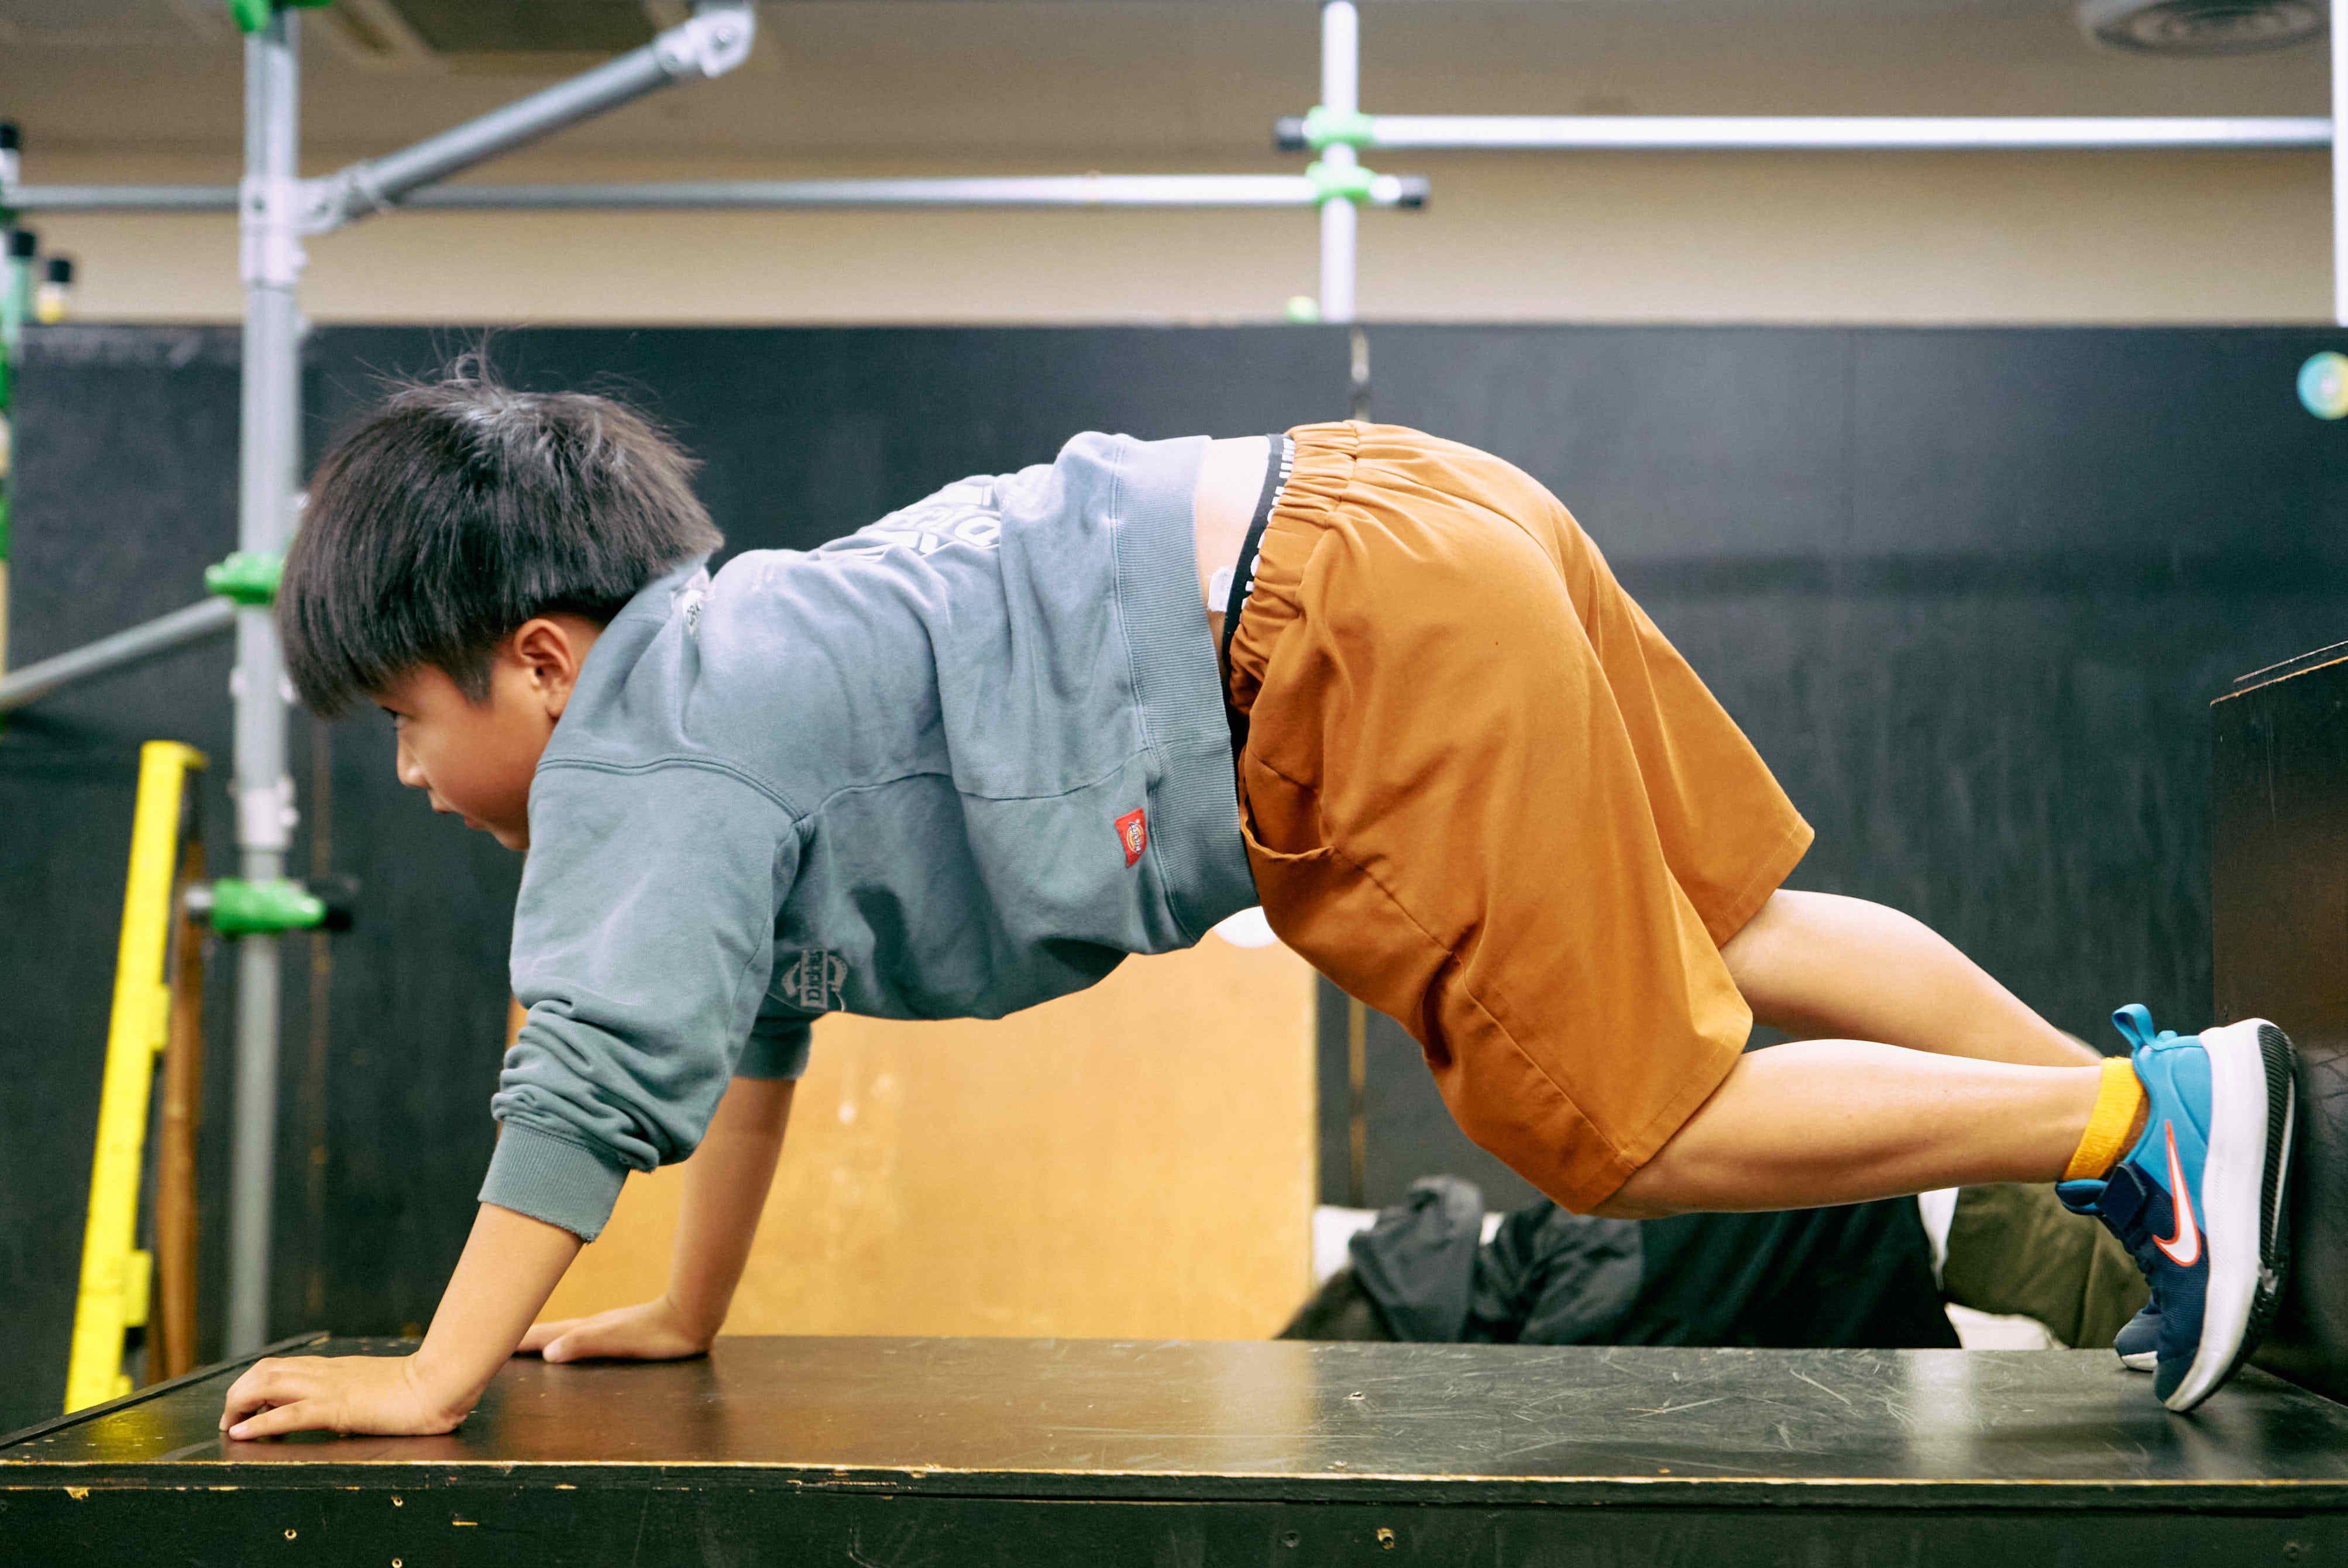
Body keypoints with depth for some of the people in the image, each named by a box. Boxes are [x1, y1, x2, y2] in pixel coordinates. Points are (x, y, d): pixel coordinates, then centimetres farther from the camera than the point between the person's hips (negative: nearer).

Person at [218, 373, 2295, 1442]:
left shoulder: (646, 753, -8)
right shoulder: (715, 659, 21)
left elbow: (592, 1075, -16)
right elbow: (760, 1019, 29)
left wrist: (434, 1381, -11)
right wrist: (685, 1318, 33)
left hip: (1360, 634, -9)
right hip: (1385, 522, 9)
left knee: (1631, 1126, -2)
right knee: (1721, 940, 19)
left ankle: (2141, 1119, 7)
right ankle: (2153, 1092, 28)